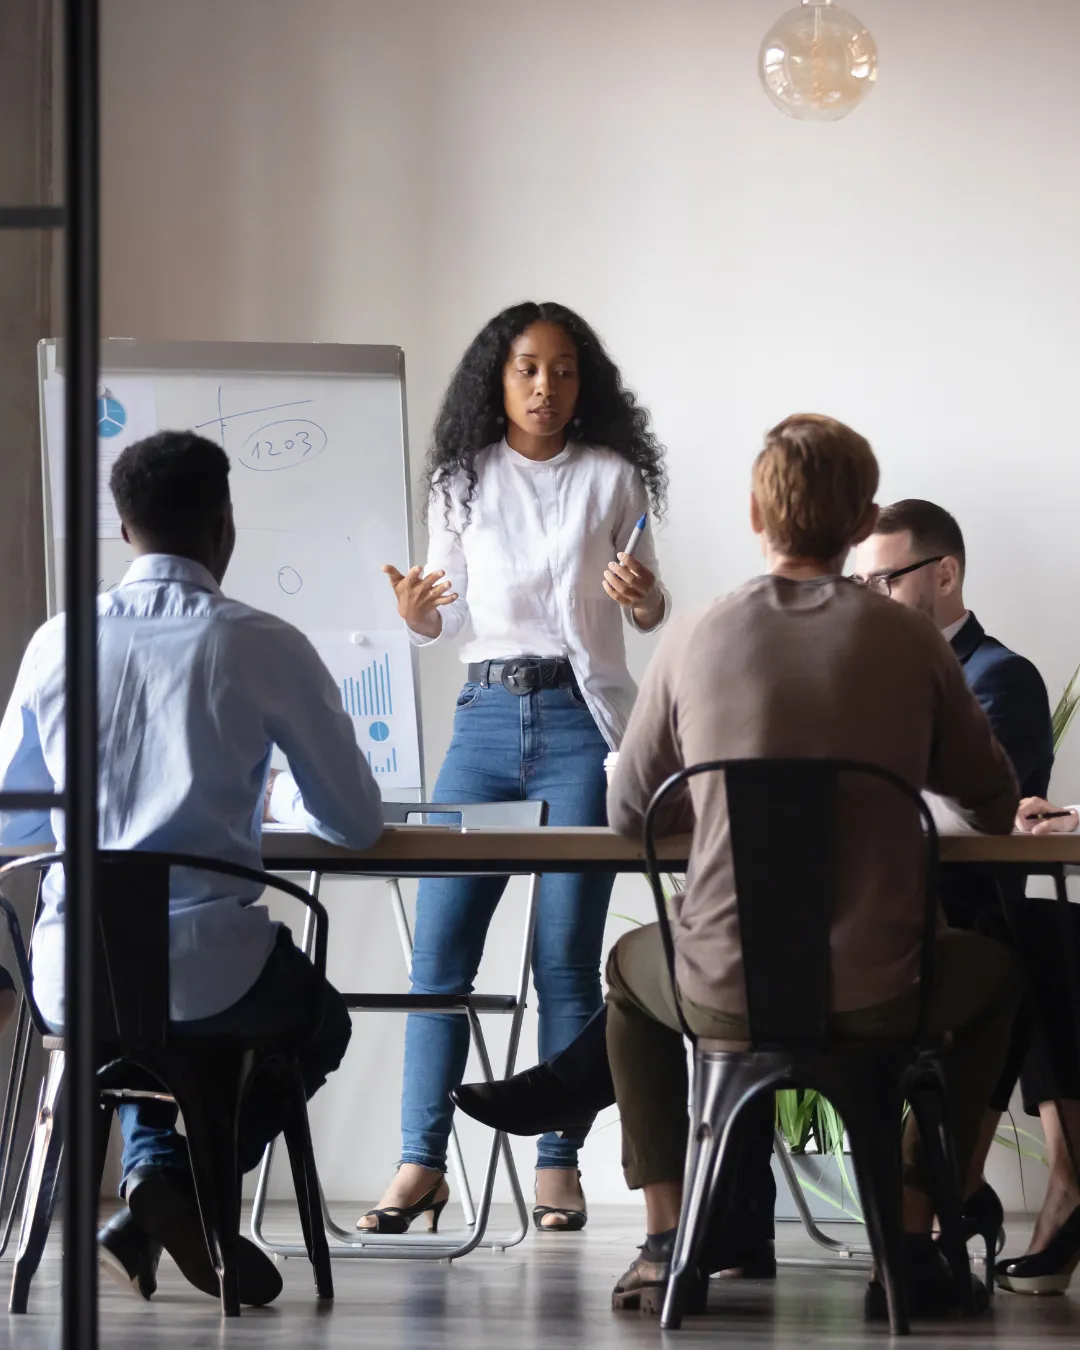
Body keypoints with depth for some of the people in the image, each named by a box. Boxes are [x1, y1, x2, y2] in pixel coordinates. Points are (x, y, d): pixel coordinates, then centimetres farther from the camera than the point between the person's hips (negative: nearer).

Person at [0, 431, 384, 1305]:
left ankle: (152, 1165, 14)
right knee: (318, 1020, 30)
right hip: (208, 970, -3)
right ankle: (193, 1190, 7)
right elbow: (358, 824, 3)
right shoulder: (265, 646, -5)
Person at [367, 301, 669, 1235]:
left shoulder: (612, 476, 4)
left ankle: (559, 1166, 2)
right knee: (441, 943, -4)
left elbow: (651, 612, 10)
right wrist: (418, 614, -10)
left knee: (567, 954, -3)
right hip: (487, 713, 2)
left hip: (581, 717, -2)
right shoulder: (463, 481, 9)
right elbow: (450, 614, 12)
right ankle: (422, 1162, -1)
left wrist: (643, 597, -13)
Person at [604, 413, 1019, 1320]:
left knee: (630, 965, 36)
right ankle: (911, 1244, 21)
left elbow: (628, 816, 9)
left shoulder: (697, 641, -1)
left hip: (724, 995, 1)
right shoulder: (911, 643, -3)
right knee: (994, 975, 32)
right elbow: (994, 808, 8)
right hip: (878, 995, -1)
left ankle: (666, 1242, 27)